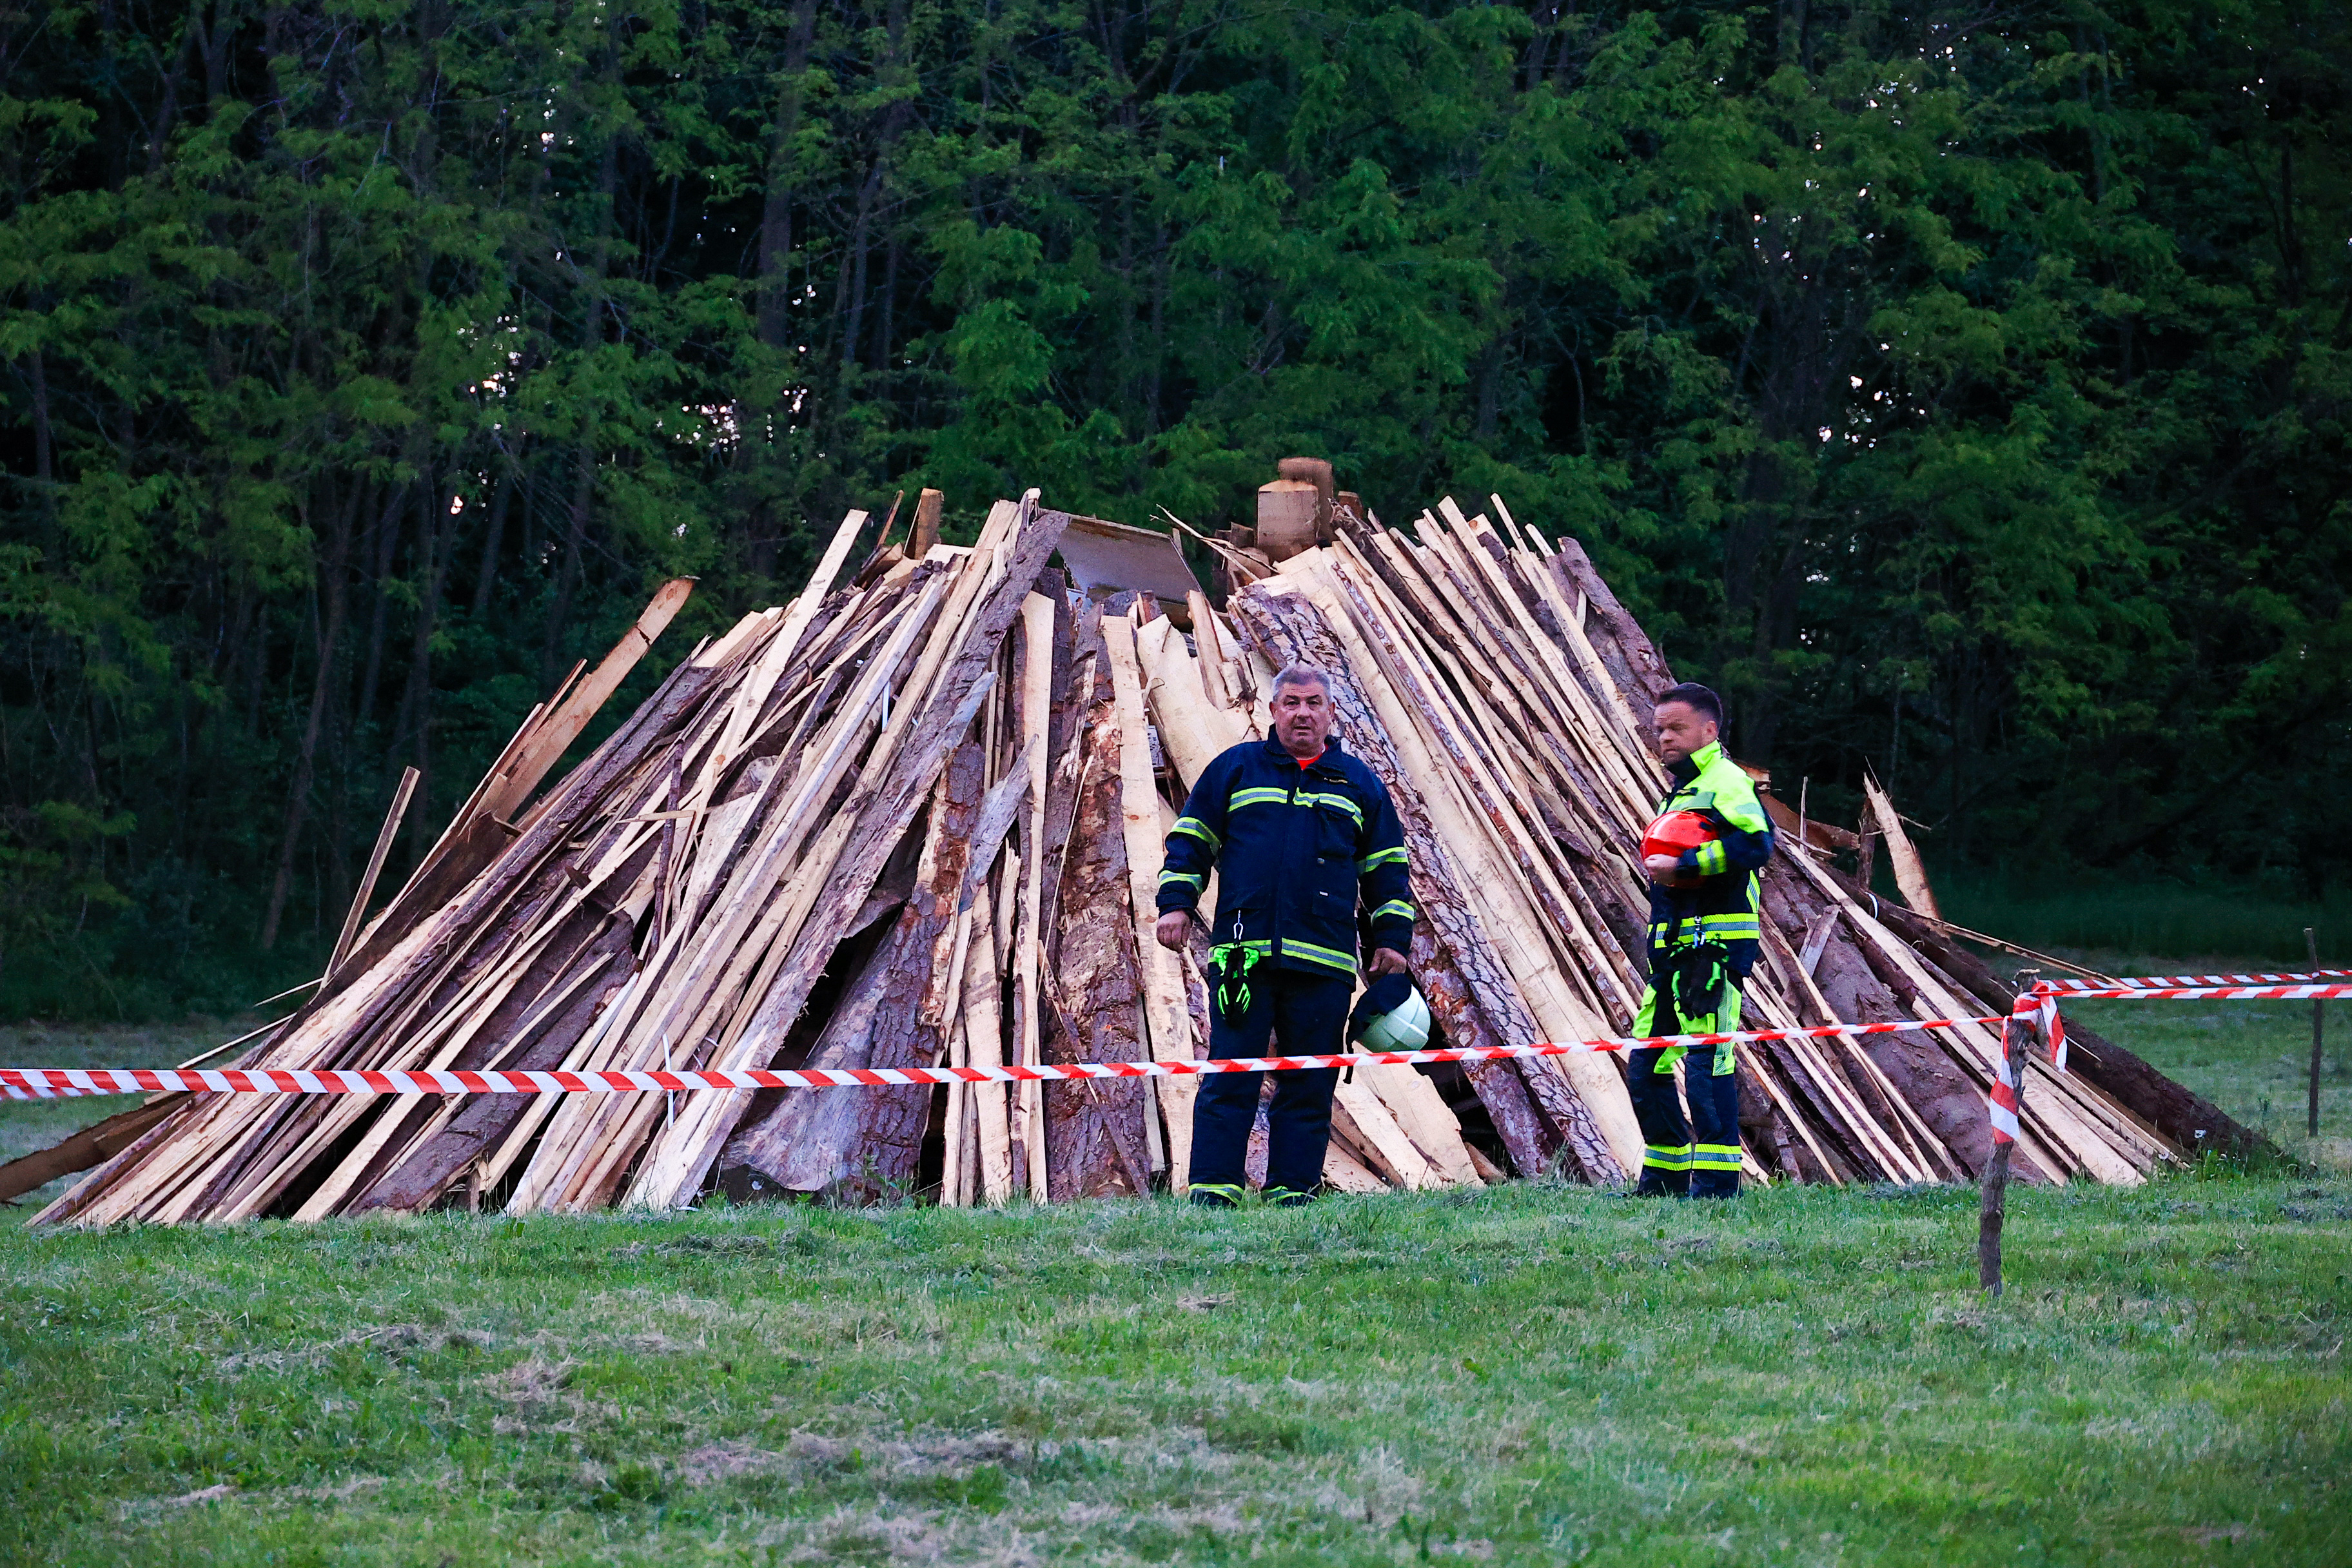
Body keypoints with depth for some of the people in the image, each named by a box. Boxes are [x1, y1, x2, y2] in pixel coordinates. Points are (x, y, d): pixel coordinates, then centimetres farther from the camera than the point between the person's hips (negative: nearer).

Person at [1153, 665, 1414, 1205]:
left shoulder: (1359, 784, 15)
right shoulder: (1235, 769, 11)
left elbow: (1387, 868, 19)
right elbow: (1189, 839, 14)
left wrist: (1392, 938, 12)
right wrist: (1177, 904, 3)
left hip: (1324, 962, 1)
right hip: (1242, 954, -1)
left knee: (1309, 1085, 2)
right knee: (1229, 1078, -5)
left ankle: (1292, 1192, 7)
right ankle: (1212, 1190, -4)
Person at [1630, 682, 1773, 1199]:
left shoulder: (1726, 781, -6)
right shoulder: (1680, 792, 23)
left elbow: (1756, 843, -23)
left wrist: (1682, 866, -19)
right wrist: (1658, 870, 15)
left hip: (1715, 943, -10)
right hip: (1673, 947, 10)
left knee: (1707, 1065, -13)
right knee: (1646, 1070, 9)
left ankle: (1717, 1179, -10)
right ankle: (1666, 1176, 18)